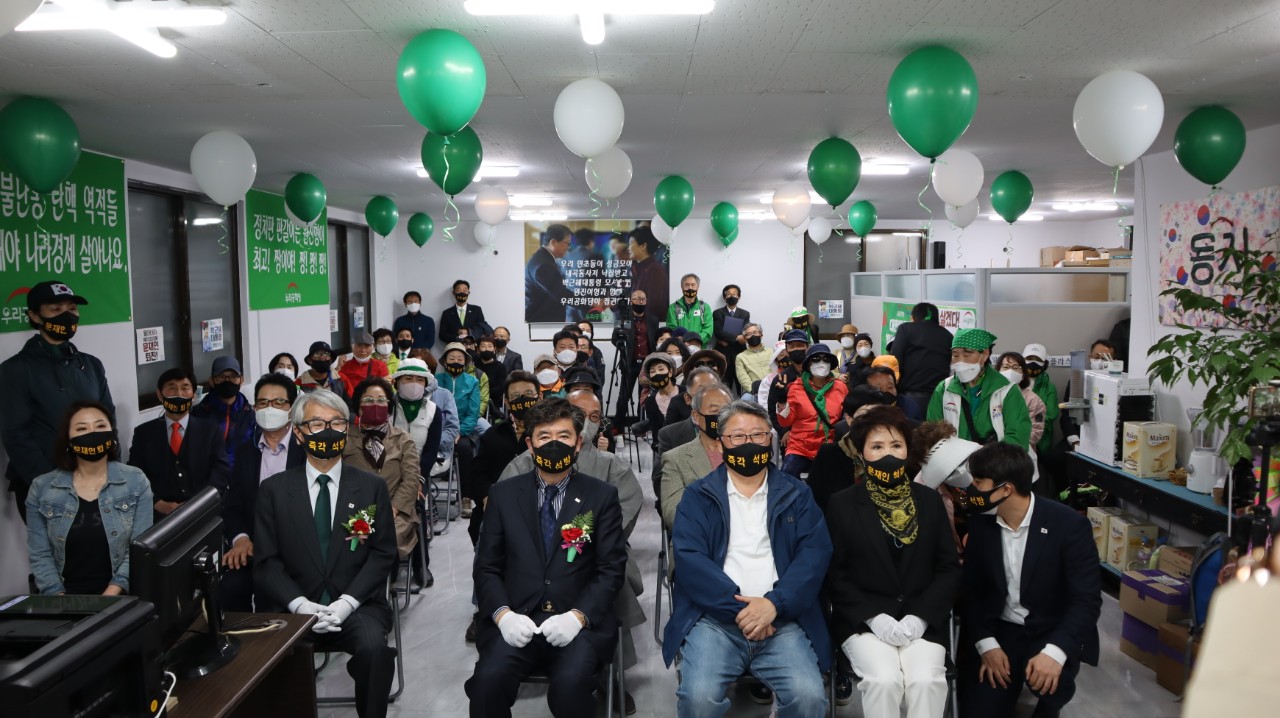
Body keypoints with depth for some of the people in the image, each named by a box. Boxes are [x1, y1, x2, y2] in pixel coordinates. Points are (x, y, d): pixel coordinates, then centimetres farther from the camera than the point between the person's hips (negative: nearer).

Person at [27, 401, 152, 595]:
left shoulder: (136, 481, 1)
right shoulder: (41, 488, 4)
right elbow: (40, 555, 3)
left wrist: (110, 596, -13)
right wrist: (61, 601, -10)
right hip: (66, 596, 1)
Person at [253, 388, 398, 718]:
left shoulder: (371, 487, 8)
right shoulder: (273, 490, 8)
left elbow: (383, 553, 3)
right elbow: (266, 560, 3)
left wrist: (348, 601, -12)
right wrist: (299, 603, -14)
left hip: (357, 606, 0)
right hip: (294, 607, 0)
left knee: (373, 646, -29)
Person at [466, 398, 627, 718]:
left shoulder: (602, 496, 6)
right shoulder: (503, 494, 10)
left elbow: (612, 569, 1)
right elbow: (486, 567, 8)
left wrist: (578, 616, -15)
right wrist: (503, 614, -11)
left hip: (579, 622, -1)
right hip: (517, 620, 1)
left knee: (571, 684, -29)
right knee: (488, 680, -27)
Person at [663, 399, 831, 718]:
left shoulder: (796, 494, 14)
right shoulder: (698, 496, 10)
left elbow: (816, 552, 1)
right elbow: (689, 558, -3)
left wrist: (775, 604, -14)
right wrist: (738, 607, -14)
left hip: (781, 620, 1)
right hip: (714, 618, -1)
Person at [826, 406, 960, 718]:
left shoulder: (930, 500, 8)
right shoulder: (842, 504, 2)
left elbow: (950, 569, 5)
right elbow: (834, 573, -1)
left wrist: (919, 616, -9)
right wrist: (874, 617, -14)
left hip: (922, 619, 2)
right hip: (863, 620, -1)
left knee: (926, 680, -25)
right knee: (884, 680, -26)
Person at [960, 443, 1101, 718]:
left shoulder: (1069, 524, -16)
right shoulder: (980, 524, -3)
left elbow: (1087, 599, -18)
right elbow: (971, 589, 3)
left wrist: (1055, 651, -33)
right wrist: (985, 643, -13)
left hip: (1052, 632, -3)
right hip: (999, 631, 3)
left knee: (1049, 681, -33)